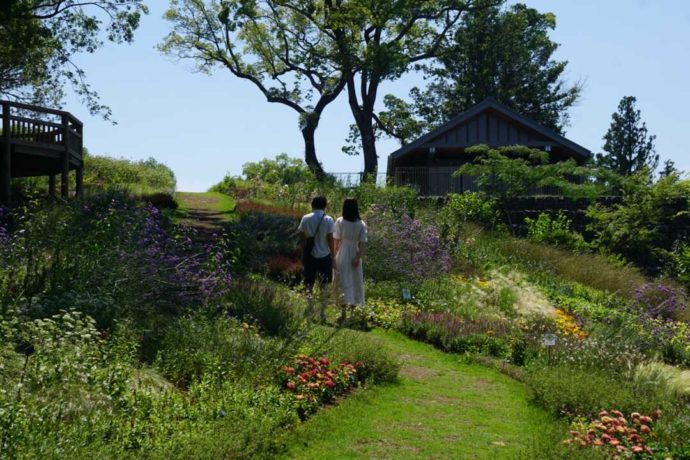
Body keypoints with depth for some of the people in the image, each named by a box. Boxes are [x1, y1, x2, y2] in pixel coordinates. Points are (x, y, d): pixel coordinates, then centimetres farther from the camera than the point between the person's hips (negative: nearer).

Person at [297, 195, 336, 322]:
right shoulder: (328, 220, -8)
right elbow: (330, 240, -9)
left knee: (309, 284, 13)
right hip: (324, 256, -1)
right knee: (324, 286, 9)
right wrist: (333, 255, 1)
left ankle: (310, 309, 10)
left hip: (310, 256, 1)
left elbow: (303, 238, 1)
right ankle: (322, 313, 10)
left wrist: (304, 253, 11)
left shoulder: (305, 219, -2)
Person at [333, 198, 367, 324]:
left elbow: (336, 241, -6)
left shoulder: (340, 222, -9)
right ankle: (353, 307, 31)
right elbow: (362, 243, -8)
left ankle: (343, 313, -14)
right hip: (355, 255, 2)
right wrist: (358, 257, -5)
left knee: (344, 282, -4)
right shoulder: (361, 224, -4)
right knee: (355, 282, 18)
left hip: (342, 255, -2)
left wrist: (334, 256, 3)